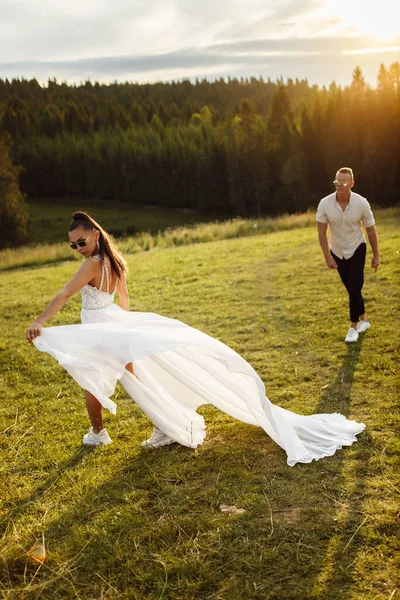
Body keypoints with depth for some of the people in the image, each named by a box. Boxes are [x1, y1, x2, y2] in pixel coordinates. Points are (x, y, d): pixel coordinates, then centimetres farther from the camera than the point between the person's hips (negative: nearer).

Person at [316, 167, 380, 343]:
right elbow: (321, 232, -10)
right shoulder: (325, 204, -19)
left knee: (354, 288, -11)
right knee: (351, 289, 10)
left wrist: (376, 255, -3)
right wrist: (327, 257, -14)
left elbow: (371, 230, -7)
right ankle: (363, 319, 31)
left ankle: (353, 327, 3)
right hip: (337, 252, 2)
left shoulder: (361, 203, -20)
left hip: (357, 249, -2)